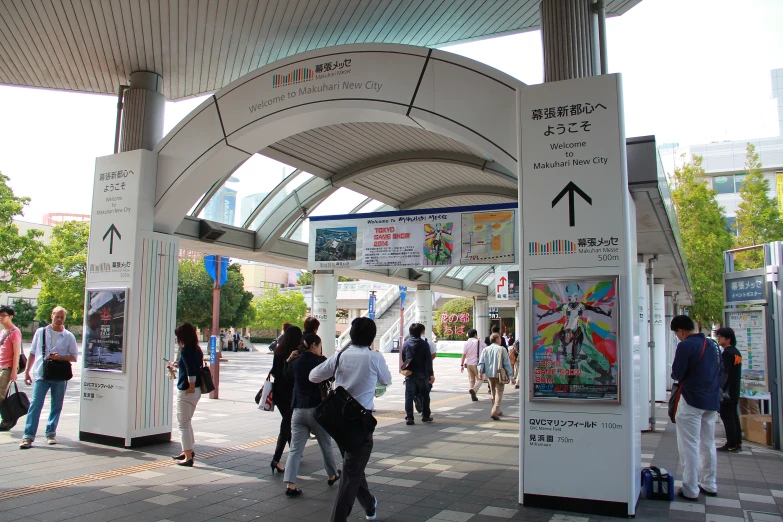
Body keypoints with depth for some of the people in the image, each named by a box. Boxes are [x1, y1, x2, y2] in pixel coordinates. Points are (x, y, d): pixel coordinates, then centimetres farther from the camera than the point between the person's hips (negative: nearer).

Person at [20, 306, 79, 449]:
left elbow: (74, 357, 5)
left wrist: (60, 357, -13)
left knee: (57, 406, 7)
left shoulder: (69, 336, 5)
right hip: (41, 374, 0)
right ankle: (28, 436, -3)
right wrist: (27, 371, 9)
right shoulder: (40, 332, 7)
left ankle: (51, 433, 19)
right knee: (35, 405, -6)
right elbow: (32, 353, 12)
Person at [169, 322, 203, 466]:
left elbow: (191, 371, -27)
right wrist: (179, 366, 24)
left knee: (183, 424, 1)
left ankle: (188, 457, 4)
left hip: (186, 391, -9)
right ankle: (188, 451, 36)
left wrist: (191, 386, -18)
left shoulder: (185, 351, -17)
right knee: (187, 422, 24)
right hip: (196, 391, 9)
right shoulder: (197, 350, 7)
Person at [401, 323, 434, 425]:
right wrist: (431, 374, -8)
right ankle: (426, 416, 21)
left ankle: (409, 417, -3)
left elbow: (403, 359, 9)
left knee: (409, 396, 3)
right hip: (422, 374, -2)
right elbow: (428, 360, -10)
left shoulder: (406, 344, 4)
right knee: (425, 395, 13)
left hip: (409, 375, 2)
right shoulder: (424, 344, -7)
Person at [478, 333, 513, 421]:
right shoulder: (502, 349, -8)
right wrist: (509, 374, -2)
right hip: (499, 374, -5)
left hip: (490, 374, 5)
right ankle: (494, 412, -16)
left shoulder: (486, 349, 5)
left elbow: (481, 362, 2)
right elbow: (507, 363, -7)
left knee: (493, 393, 18)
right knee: (499, 393, -2)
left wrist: (480, 372, 3)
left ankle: (498, 410, 29)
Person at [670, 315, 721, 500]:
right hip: (712, 401, 8)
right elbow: (719, 371, 18)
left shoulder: (685, 346, -16)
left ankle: (690, 490, 0)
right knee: (708, 444, 17)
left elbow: (677, 375, -14)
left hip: (691, 401, -8)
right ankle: (709, 485, 25)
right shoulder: (711, 345, 10)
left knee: (689, 446, -2)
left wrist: (678, 376, 7)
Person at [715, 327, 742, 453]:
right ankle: (737, 443, 17)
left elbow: (724, 373, -20)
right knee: (734, 417, 13)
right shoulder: (737, 352, 14)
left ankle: (731, 445, -4)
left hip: (727, 391, -10)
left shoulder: (727, 353, -15)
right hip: (735, 392, 10)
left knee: (727, 418, -5)